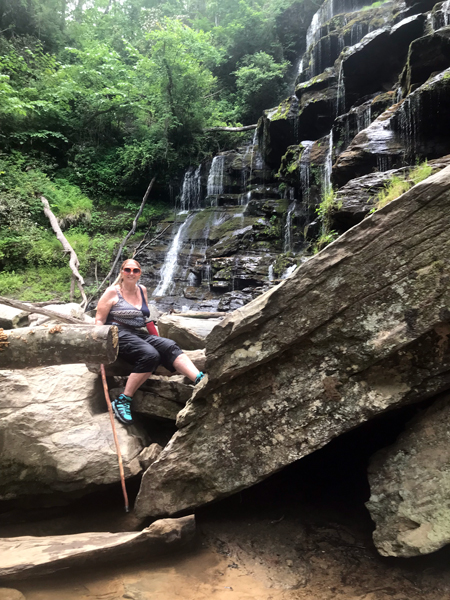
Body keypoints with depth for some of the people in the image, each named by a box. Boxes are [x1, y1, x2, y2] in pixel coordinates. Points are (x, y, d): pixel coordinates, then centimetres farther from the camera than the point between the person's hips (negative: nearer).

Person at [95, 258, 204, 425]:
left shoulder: (142, 290, 17)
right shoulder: (113, 292, 0)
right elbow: (99, 320, -3)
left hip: (140, 334, 6)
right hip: (118, 334, -6)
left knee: (170, 346, -21)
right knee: (150, 355, -33)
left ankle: (200, 380, -38)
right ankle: (122, 401, -26)